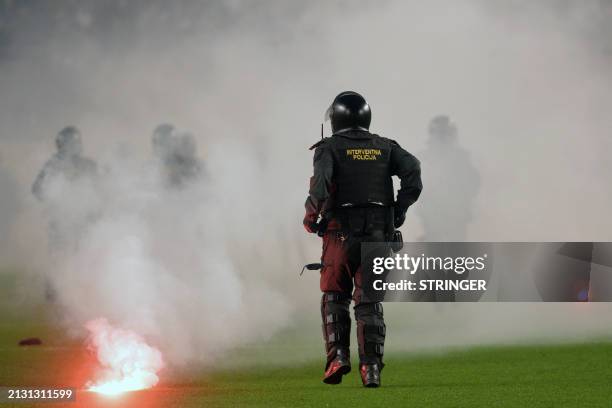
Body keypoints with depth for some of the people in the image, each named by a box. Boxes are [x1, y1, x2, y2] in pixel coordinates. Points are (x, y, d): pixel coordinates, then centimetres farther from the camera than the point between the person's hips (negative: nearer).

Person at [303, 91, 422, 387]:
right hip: (378, 235, 2)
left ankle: (338, 355, -1)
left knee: (334, 298, 14)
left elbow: (321, 183, -18)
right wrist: (399, 210, 4)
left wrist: (311, 216, -4)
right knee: (370, 302, 5)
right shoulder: (385, 147, 11)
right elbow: (412, 169, -4)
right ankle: (371, 366, -6)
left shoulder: (330, 148, 1)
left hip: (341, 233, -2)